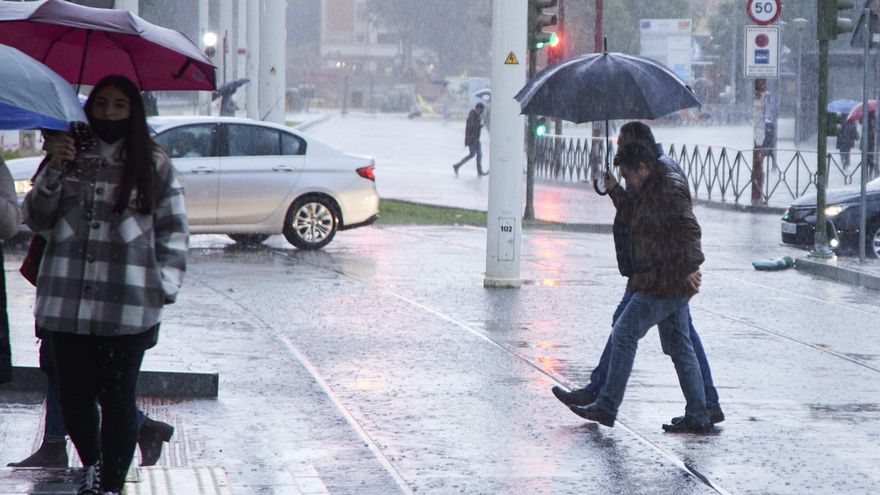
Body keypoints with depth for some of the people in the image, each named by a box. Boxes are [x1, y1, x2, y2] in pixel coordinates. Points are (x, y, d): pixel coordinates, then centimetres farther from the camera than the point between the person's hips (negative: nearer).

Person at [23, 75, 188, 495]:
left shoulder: (154, 165, 4)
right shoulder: (70, 157, 11)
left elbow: (173, 231, 6)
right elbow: (36, 220, 9)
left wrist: (163, 286, -2)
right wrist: (54, 173, -6)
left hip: (128, 307, -3)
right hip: (67, 300, 3)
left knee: (117, 397, -2)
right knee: (74, 394, 8)